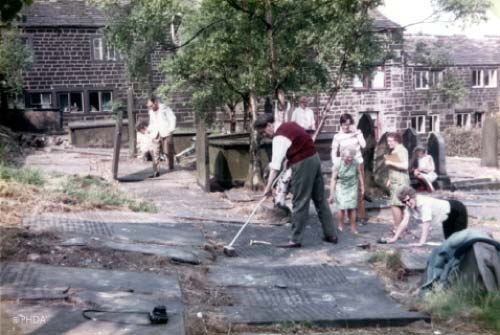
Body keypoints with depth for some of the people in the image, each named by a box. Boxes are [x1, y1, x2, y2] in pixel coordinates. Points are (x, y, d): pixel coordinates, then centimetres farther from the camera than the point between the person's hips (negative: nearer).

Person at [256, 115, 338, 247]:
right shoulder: (289, 125, 10)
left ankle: (296, 239, 2)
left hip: (303, 164, -9)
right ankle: (331, 235, 19)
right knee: (320, 199, 13)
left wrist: (268, 187, -21)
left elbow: (275, 165, -22)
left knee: (300, 203, -3)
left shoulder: (279, 137, -17)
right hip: (314, 158, 9)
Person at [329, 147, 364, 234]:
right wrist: (331, 194, -14)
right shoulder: (338, 165, -20)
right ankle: (340, 226, 9)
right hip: (341, 187, -2)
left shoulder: (355, 163, -15)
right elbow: (333, 179, -15)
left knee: (352, 207, -2)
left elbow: (359, 174, 4)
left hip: (352, 187, 2)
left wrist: (362, 186, 13)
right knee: (341, 207, -10)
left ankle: (353, 227, 11)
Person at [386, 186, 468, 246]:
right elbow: (404, 222, -14)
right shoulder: (410, 205, -14)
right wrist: (395, 238, -20)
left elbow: (426, 224, -43)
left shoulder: (425, 203, -37)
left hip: (457, 210, -8)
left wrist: (421, 243, -48)